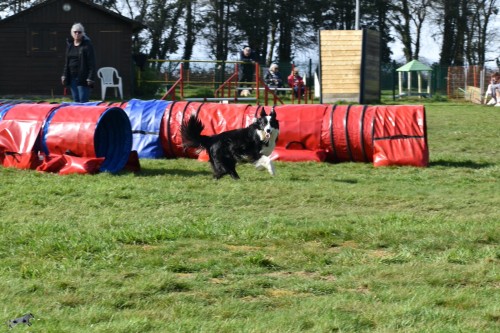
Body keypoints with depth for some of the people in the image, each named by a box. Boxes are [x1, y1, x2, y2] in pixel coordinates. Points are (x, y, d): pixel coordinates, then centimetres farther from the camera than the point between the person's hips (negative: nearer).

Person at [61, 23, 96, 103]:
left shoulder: (87, 45, -5)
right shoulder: (70, 45, 13)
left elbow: (92, 63, -9)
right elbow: (66, 62, 20)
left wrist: (90, 77, -15)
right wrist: (64, 75, 12)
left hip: (82, 77, -6)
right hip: (72, 77, 6)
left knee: (83, 101, -10)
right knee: (76, 101, 8)